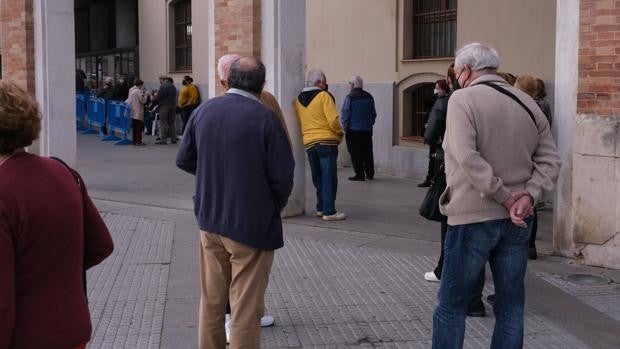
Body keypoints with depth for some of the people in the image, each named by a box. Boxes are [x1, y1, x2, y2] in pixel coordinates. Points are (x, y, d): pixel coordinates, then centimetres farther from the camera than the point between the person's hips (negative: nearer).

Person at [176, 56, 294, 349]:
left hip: (209, 220, 5)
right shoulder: (265, 118, -16)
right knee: (246, 307, 5)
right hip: (251, 225, -5)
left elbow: (184, 160, 7)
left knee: (211, 301, 18)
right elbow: (283, 174, -15)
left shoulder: (203, 111, -1)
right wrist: (276, 206, 4)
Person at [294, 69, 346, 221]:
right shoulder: (324, 96, -8)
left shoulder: (298, 100, 11)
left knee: (317, 177, 16)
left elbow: (298, 122, 15)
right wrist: (340, 134, 1)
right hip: (327, 141, -6)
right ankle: (329, 211, -6)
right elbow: (333, 120, -14)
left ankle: (321, 208, 18)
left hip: (309, 143, 6)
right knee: (329, 177, -4)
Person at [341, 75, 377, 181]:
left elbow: (344, 114, -11)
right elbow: (373, 113, 12)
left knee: (355, 153, 1)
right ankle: (370, 174, 18)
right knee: (367, 152, 13)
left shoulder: (350, 97, -12)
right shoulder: (369, 97, 5)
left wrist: (345, 127, -1)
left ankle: (360, 174, 0)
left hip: (353, 130, -6)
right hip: (367, 130, 6)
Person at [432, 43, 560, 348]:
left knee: (451, 304, 5)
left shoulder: (463, 99, -9)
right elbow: (550, 159, 5)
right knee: (511, 305, 12)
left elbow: (468, 158, -21)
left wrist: (504, 196, -17)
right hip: (516, 221, 6)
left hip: (473, 217, -5)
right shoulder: (527, 103, 9)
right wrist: (528, 195, -7)